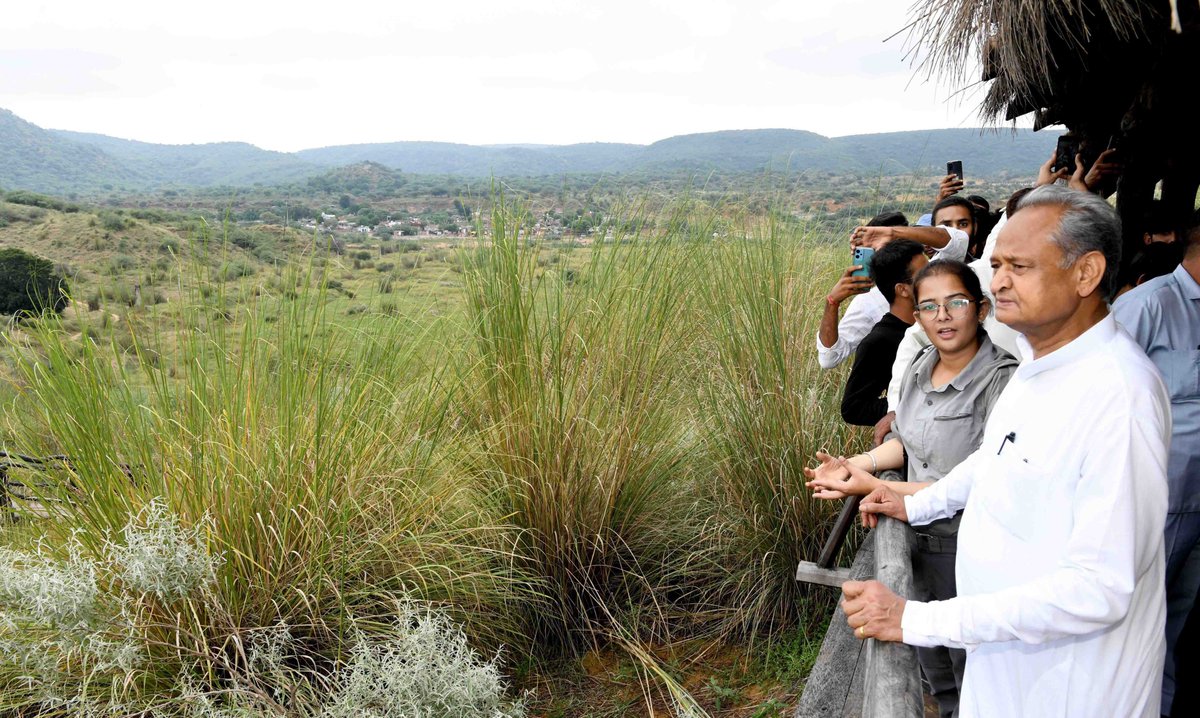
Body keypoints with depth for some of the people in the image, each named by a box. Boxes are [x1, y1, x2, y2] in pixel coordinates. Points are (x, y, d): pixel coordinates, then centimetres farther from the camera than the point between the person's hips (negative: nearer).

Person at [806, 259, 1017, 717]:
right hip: (921, 542, 7)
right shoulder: (918, 369, 0)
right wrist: (854, 465, -3)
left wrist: (876, 488, -25)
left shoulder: (1001, 380, -24)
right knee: (935, 671, 27)